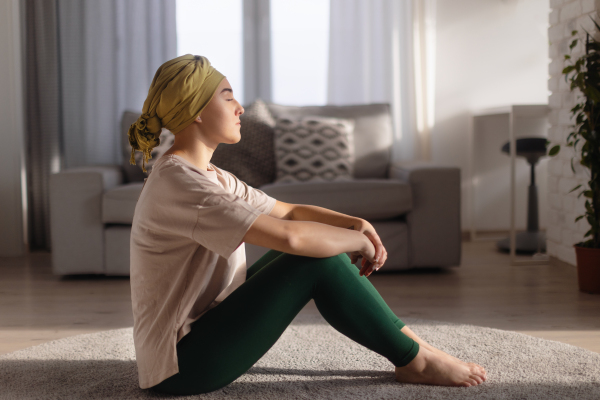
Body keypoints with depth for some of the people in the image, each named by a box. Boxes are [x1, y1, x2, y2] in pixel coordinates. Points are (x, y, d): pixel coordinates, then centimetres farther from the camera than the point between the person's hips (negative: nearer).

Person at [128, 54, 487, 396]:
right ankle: (413, 360, -2)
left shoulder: (209, 176, 10)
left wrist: (356, 223, -5)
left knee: (318, 242, 6)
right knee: (319, 258, -17)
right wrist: (359, 241, -13)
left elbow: (291, 211, 13)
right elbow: (289, 235, -30)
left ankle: (404, 336, 9)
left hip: (204, 335, 10)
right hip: (183, 365, -10)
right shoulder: (177, 184, -22)